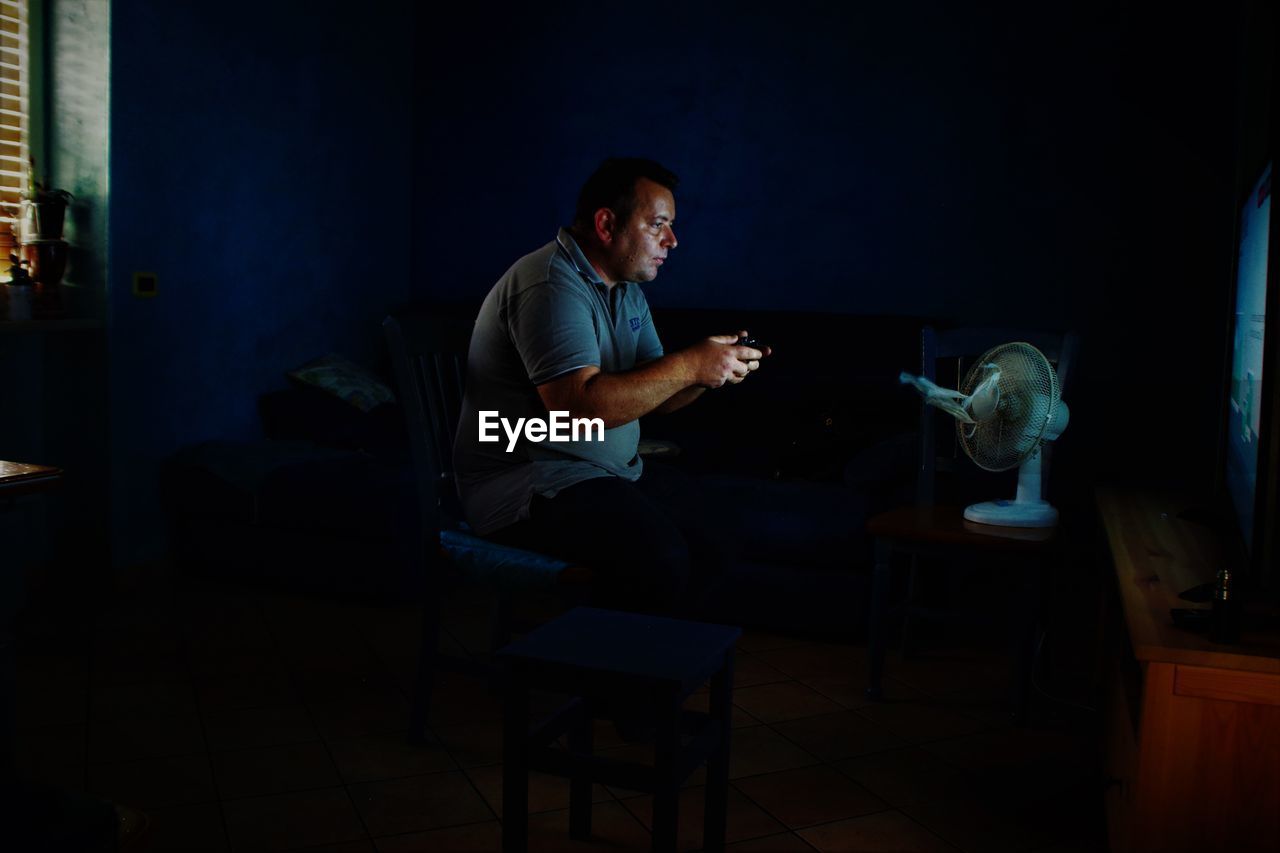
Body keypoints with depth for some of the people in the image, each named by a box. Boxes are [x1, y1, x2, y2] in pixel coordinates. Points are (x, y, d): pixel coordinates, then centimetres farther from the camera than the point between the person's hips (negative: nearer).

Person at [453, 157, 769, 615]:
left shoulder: (626, 290, 13)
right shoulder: (551, 286, -18)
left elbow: (655, 395, 12)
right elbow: (580, 405, -30)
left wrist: (711, 367, -8)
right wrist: (687, 366, -24)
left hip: (610, 470, 10)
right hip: (527, 480, -10)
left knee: (711, 538, 3)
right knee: (657, 555, -27)